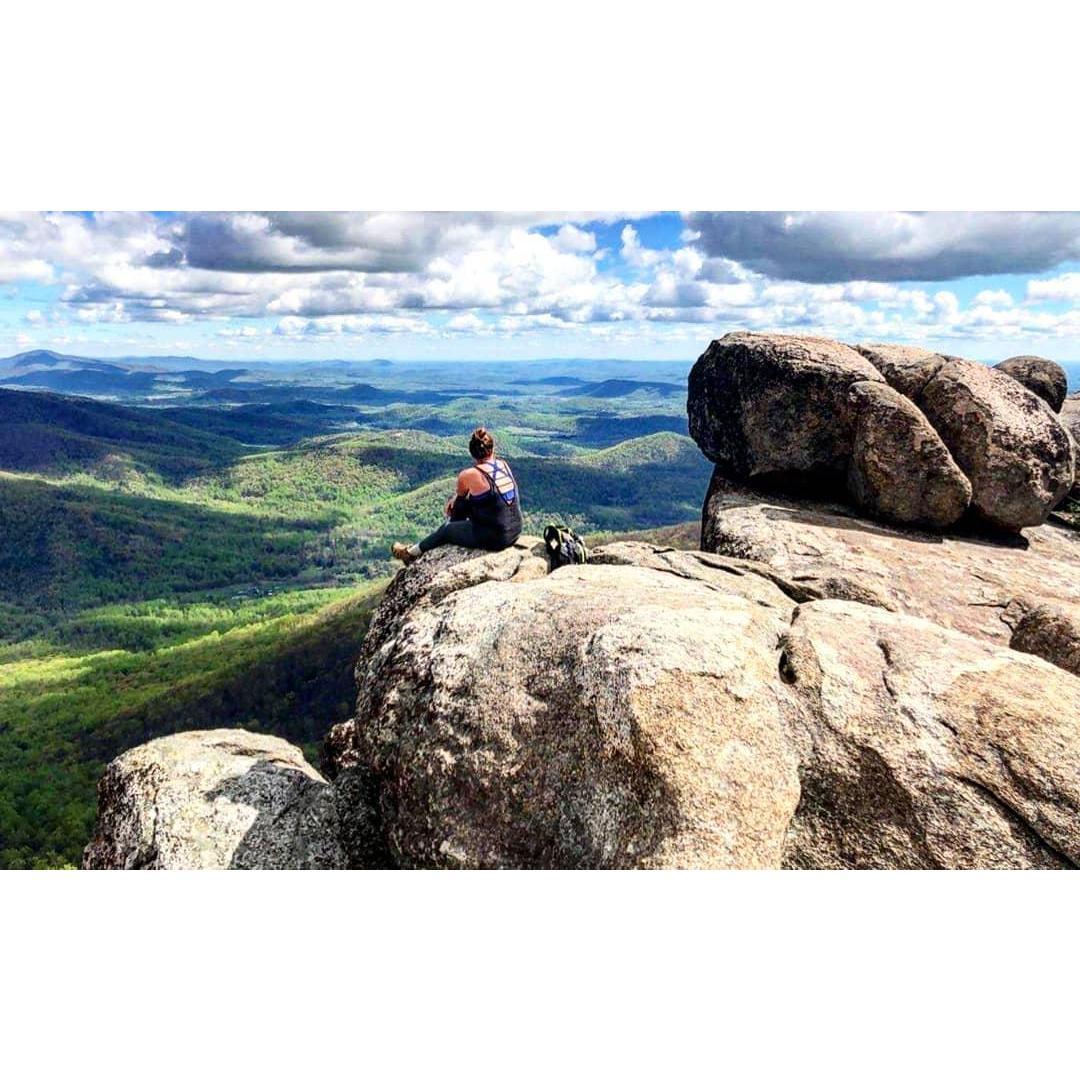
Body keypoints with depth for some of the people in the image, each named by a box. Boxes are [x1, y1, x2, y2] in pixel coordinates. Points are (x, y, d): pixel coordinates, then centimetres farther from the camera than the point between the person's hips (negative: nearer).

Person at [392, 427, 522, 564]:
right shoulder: (503, 464, 3)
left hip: (494, 538, -6)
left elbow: (461, 493, 8)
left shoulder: (469, 475, -16)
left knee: (447, 529, 18)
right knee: (459, 503, 22)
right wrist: (456, 498, 21)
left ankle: (412, 552, 41)